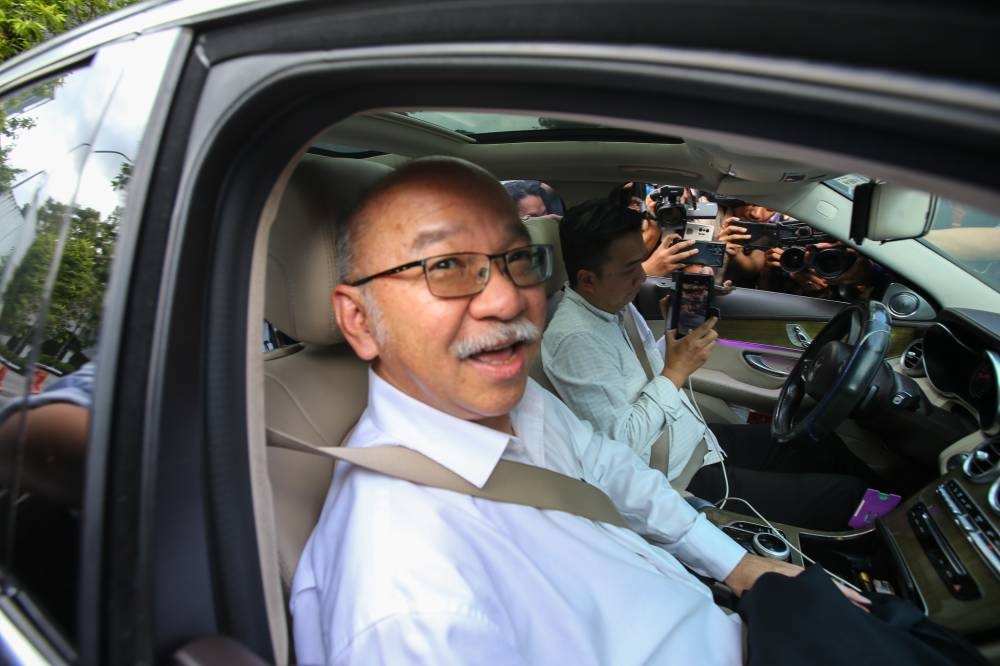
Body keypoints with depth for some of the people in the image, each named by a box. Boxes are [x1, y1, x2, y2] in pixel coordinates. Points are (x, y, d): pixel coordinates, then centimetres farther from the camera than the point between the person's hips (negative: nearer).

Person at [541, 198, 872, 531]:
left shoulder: (615, 304, 2)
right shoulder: (575, 340, -27)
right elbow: (622, 443, -26)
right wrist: (676, 371, -21)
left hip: (698, 438, 9)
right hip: (682, 475, -9)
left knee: (831, 451, 12)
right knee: (844, 495, -5)